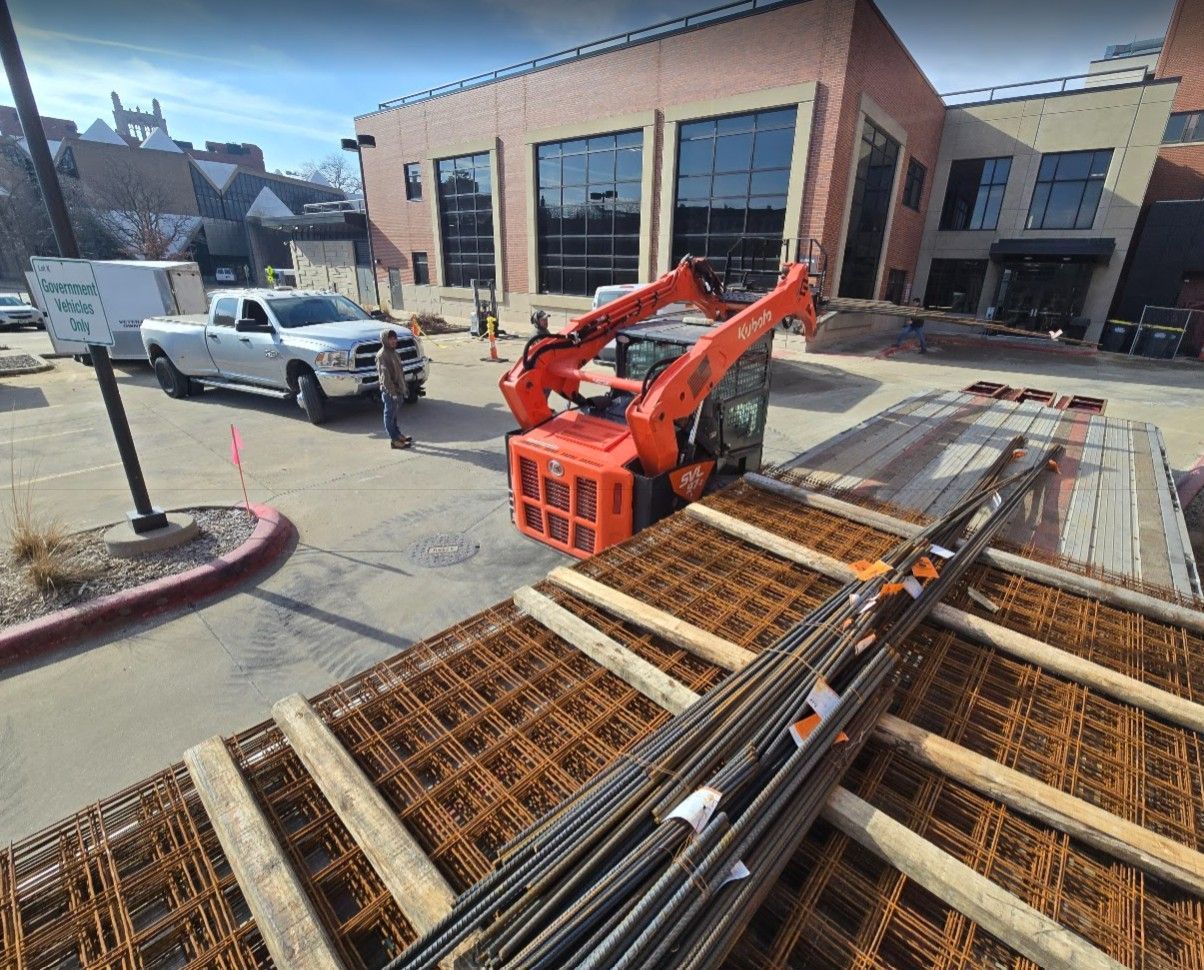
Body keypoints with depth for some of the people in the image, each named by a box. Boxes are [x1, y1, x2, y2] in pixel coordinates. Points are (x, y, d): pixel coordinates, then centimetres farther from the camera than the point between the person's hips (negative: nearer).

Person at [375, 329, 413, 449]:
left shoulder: (393, 352, 11)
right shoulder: (382, 355, -17)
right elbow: (385, 375, -21)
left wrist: (403, 387, 19)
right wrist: (392, 392, -23)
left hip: (397, 388, 9)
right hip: (389, 390, -9)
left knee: (394, 413, 19)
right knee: (390, 414, 0)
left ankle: (397, 434, 30)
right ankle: (394, 439, 5)